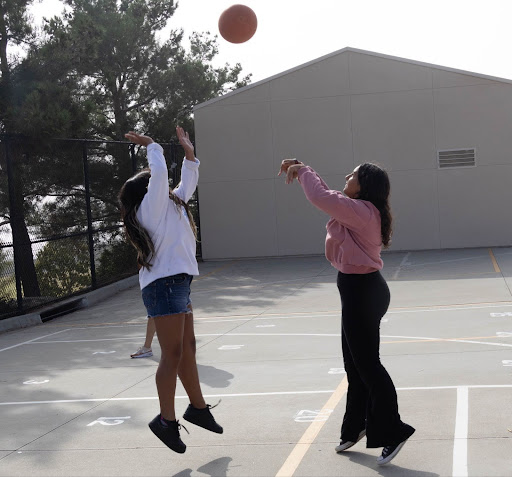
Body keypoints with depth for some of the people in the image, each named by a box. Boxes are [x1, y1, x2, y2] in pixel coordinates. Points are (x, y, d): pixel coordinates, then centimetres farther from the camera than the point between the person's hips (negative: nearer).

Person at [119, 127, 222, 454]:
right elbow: (160, 174, -17)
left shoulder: (172, 204, 20)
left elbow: (187, 183, 32)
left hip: (178, 285, 10)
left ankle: (198, 408, 25)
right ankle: (166, 420, -4)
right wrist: (152, 146, -3)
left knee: (188, 348, 15)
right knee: (172, 354, -9)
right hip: (164, 285, -10)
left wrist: (189, 152, 31)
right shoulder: (151, 206, -6)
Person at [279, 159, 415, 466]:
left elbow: (320, 197, -26)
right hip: (361, 289, 11)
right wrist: (302, 170, 14)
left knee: (367, 365, -4)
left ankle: (392, 433, 3)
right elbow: (328, 197, 24)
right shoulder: (357, 210, 12)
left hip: (361, 291, -11)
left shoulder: (361, 211, -20)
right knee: (355, 363, 19)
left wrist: (303, 171, -9)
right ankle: (357, 426, 31)